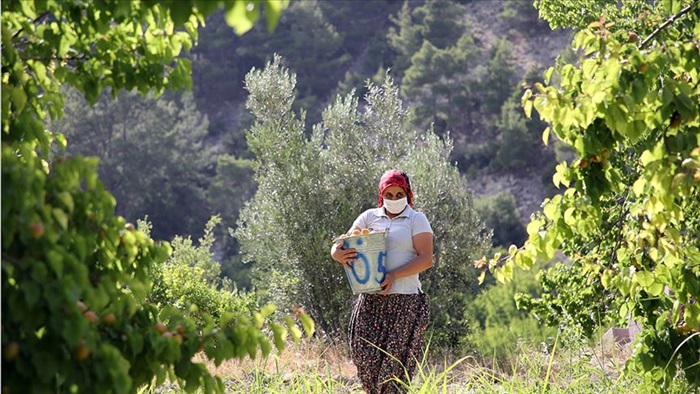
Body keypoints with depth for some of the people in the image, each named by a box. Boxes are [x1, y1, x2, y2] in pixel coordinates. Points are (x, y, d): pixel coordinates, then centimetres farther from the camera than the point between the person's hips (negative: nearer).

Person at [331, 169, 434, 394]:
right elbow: (340, 247, 10)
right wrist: (338, 254, -15)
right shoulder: (369, 217, 13)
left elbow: (426, 259, -6)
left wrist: (394, 275, -18)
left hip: (405, 301, -3)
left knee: (394, 364, -6)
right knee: (365, 357, -4)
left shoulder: (417, 220, 4)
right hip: (370, 300, 3)